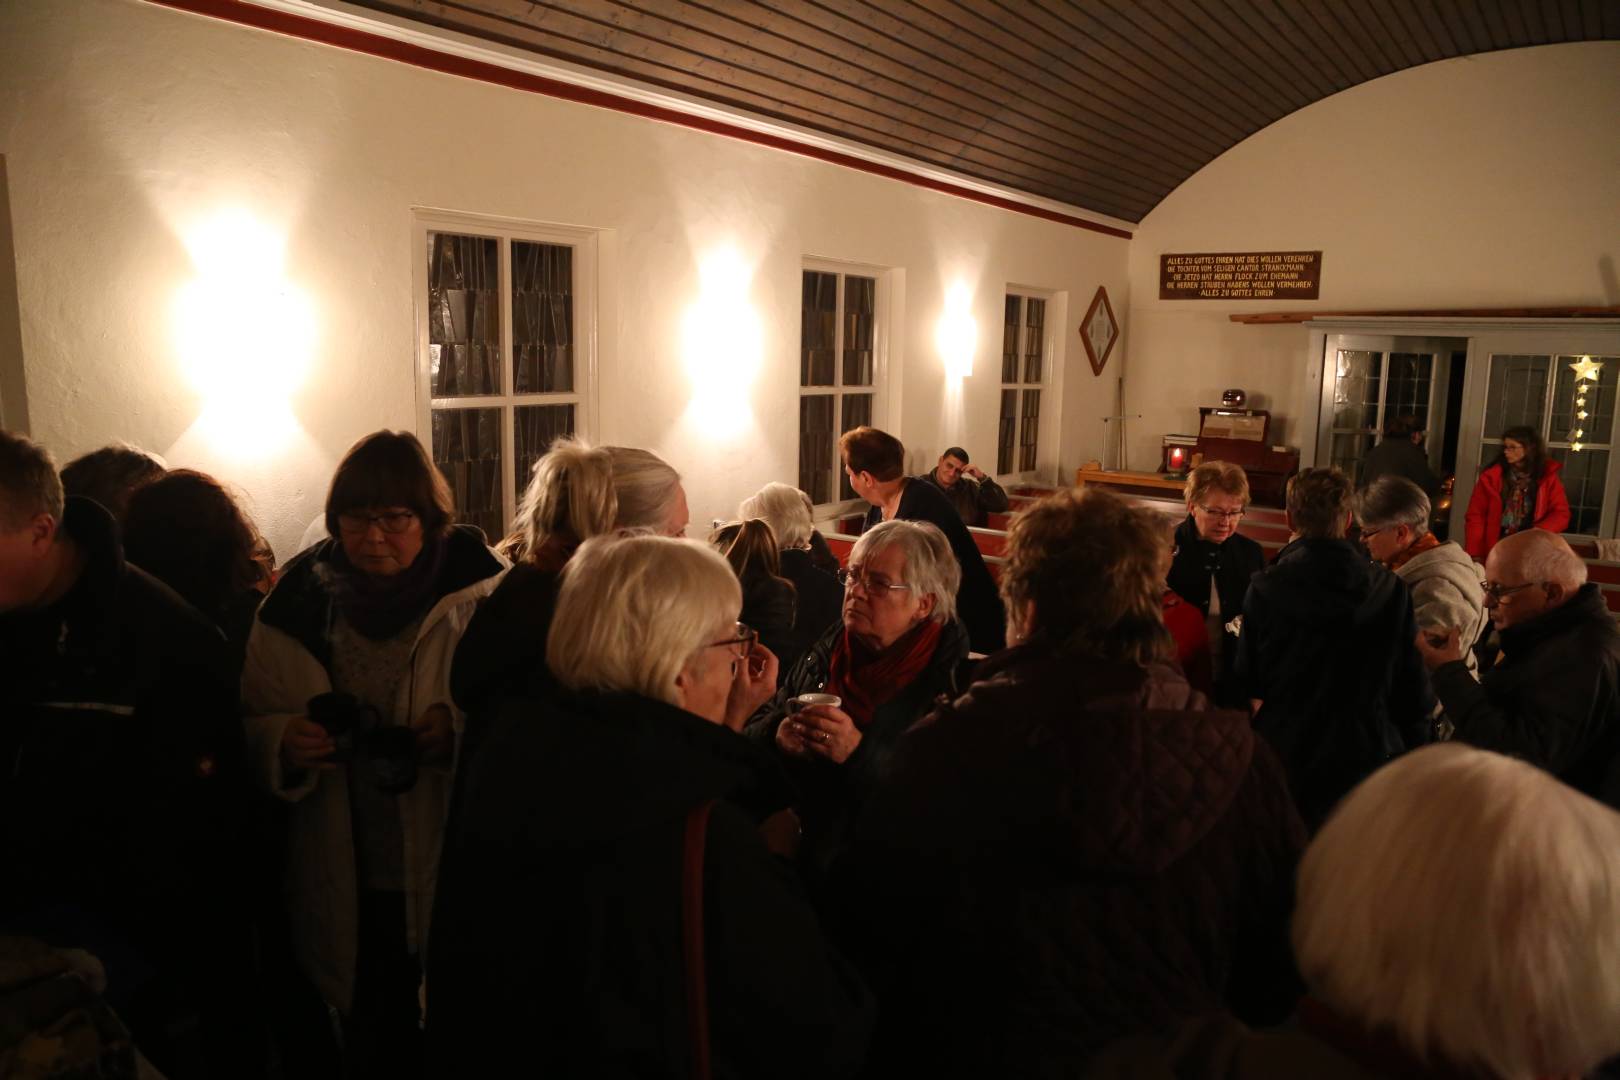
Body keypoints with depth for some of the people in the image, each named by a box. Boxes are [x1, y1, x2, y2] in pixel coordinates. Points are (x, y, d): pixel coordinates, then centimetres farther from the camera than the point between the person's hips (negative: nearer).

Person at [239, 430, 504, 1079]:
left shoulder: (481, 595, -8)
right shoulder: (297, 606, 2)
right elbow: (252, 729, 9)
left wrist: (467, 728, -27)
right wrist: (284, 742, -13)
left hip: (459, 879, -3)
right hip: (350, 887, 3)